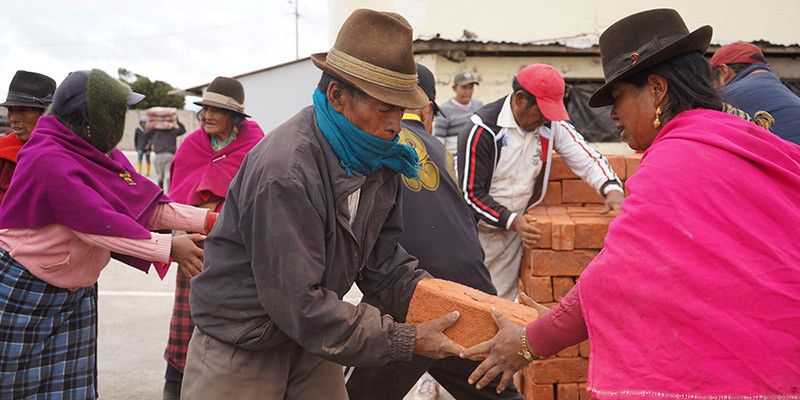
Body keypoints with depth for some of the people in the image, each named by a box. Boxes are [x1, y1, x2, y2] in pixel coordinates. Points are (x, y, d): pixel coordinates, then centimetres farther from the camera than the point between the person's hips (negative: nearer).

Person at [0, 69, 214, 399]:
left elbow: (147, 207, -2)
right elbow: (99, 225, -27)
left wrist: (209, 219, -9)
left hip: (75, 294, 7)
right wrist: (168, 247, -24)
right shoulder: (49, 161, -24)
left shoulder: (102, 155, 2)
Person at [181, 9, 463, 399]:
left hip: (308, 339, 7)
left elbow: (381, 260, -1)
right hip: (240, 349, -6)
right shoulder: (284, 172, -32)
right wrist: (406, 340, -27)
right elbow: (299, 305, -31)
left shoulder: (380, 159, -6)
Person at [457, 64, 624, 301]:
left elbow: (586, 157, 3)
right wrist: (511, 220, -26)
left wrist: (612, 189, -16)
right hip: (478, 229, -4)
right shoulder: (482, 131, -18)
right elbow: (471, 192, -17)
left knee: (504, 301, 7)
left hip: (515, 230, 4)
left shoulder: (552, 125, -3)